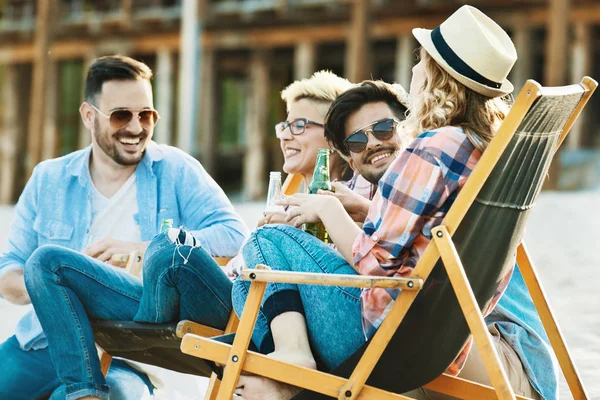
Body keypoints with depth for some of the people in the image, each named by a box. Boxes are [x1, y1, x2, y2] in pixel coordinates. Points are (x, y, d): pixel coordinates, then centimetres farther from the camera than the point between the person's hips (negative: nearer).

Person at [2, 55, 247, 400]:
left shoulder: (175, 170, 6)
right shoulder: (49, 179, 13)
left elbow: (235, 236, -6)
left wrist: (142, 250, -11)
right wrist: (47, 289, -12)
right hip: (48, 339, 3)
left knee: (48, 259, -25)